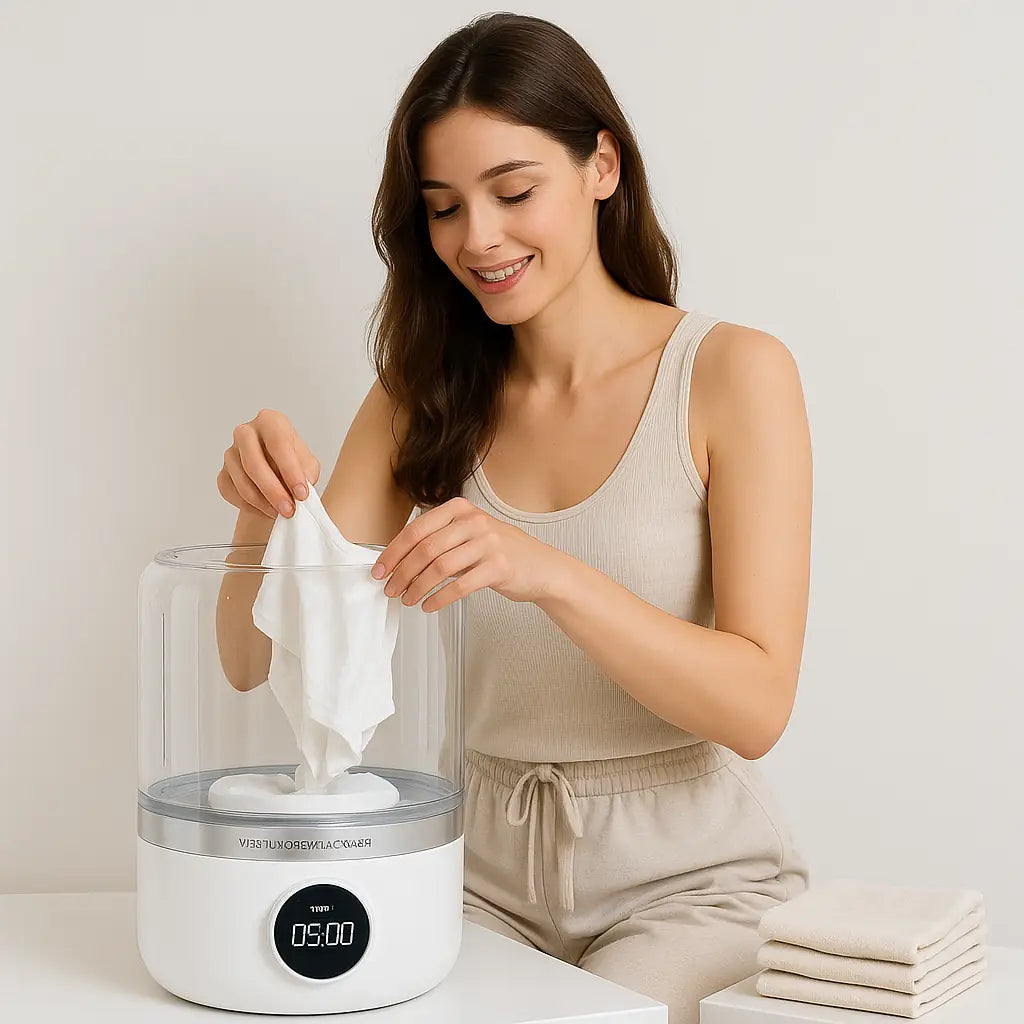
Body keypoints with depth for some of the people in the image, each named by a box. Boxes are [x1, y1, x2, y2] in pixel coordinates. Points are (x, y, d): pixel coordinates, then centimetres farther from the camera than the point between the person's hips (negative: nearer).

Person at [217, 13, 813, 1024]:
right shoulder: (418, 400, 7)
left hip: (690, 878, -3)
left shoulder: (731, 372, -6)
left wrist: (548, 573, -29)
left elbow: (757, 706, -14)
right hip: (489, 874, 4)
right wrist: (265, 510, -19)